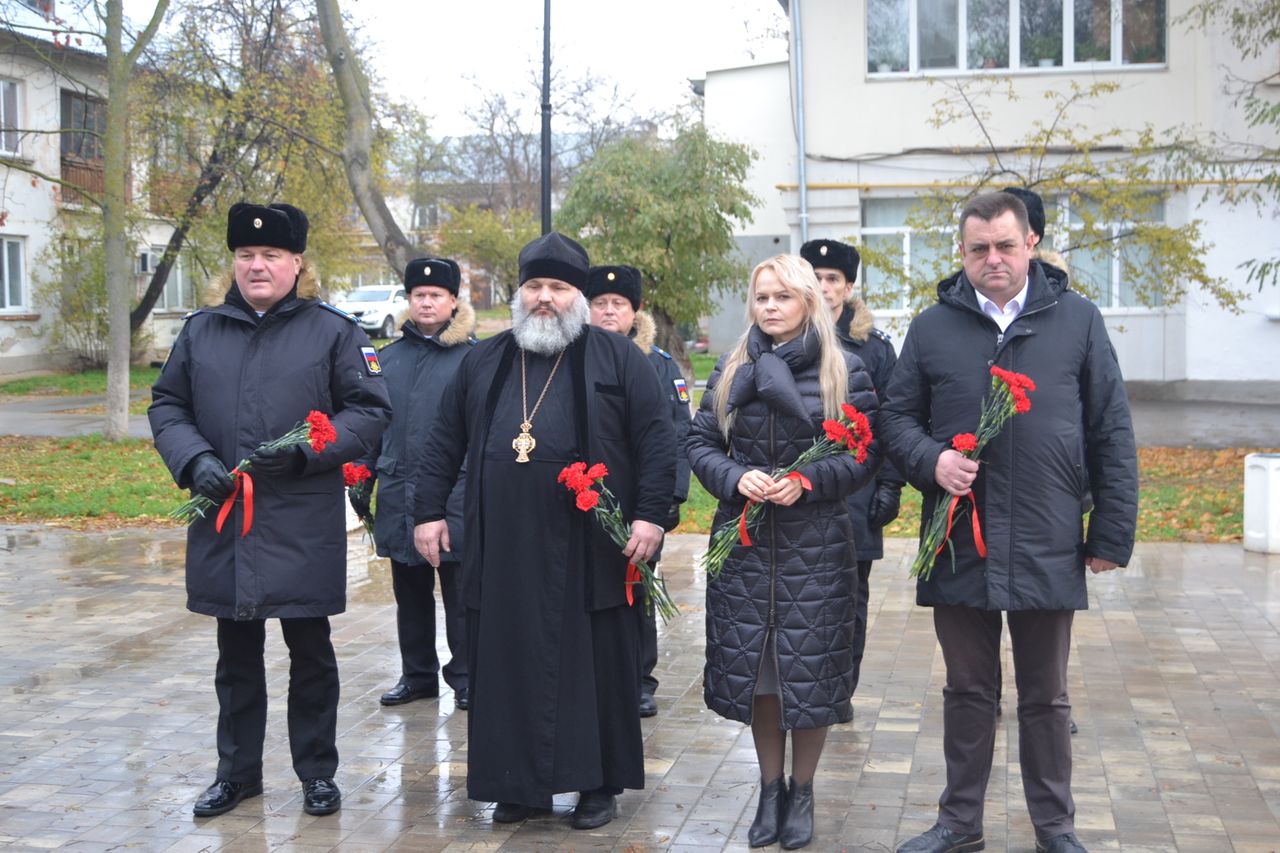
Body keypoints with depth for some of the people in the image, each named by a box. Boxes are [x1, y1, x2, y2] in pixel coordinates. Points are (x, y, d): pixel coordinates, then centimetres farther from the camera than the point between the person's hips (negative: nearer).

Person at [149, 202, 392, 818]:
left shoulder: (333, 331, 0)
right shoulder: (202, 330, 10)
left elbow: (370, 410, -4)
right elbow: (166, 405, 12)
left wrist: (301, 452, -16)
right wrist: (194, 459, -8)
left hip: (303, 526, -3)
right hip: (222, 523, 3)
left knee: (310, 652, 8)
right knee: (237, 654, 14)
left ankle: (317, 772, 22)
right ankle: (237, 771, 28)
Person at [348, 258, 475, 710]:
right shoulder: (389, 358, 11)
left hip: (454, 497, -4)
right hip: (398, 498, 4)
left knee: (458, 593, 3)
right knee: (410, 593, 13)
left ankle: (464, 676, 14)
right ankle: (417, 673, 24)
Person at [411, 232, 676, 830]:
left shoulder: (617, 358, 3)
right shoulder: (483, 362, 13)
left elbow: (656, 438, -2)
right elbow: (445, 441, 15)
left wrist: (650, 514, -10)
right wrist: (429, 510, 7)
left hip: (588, 552, -3)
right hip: (503, 551, 3)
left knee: (594, 664, 4)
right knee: (509, 666, 6)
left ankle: (599, 785, 15)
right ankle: (518, 782, 18)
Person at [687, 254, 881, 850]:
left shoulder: (845, 371, 0)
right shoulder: (731, 370, 9)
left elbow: (866, 454, -3)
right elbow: (701, 443, 6)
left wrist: (809, 481, -17)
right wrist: (736, 478, -13)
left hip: (816, 543, -2)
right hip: (744, 540, 3)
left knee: (810, 669, 2)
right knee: (754, 669, 7)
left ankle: (802, 792, 18)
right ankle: (770, 789, 21)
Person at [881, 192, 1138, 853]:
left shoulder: (1076, 320, 1)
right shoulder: (933, 328, 4)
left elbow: (1111, 433, 2)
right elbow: (896, 417, 9)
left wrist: (1112, 532, -1)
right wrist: (931, 459, -12)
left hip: (1048, 550, -1)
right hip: (958, 547, 1)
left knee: (1045, 698, 12)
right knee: (968, 692, 14)